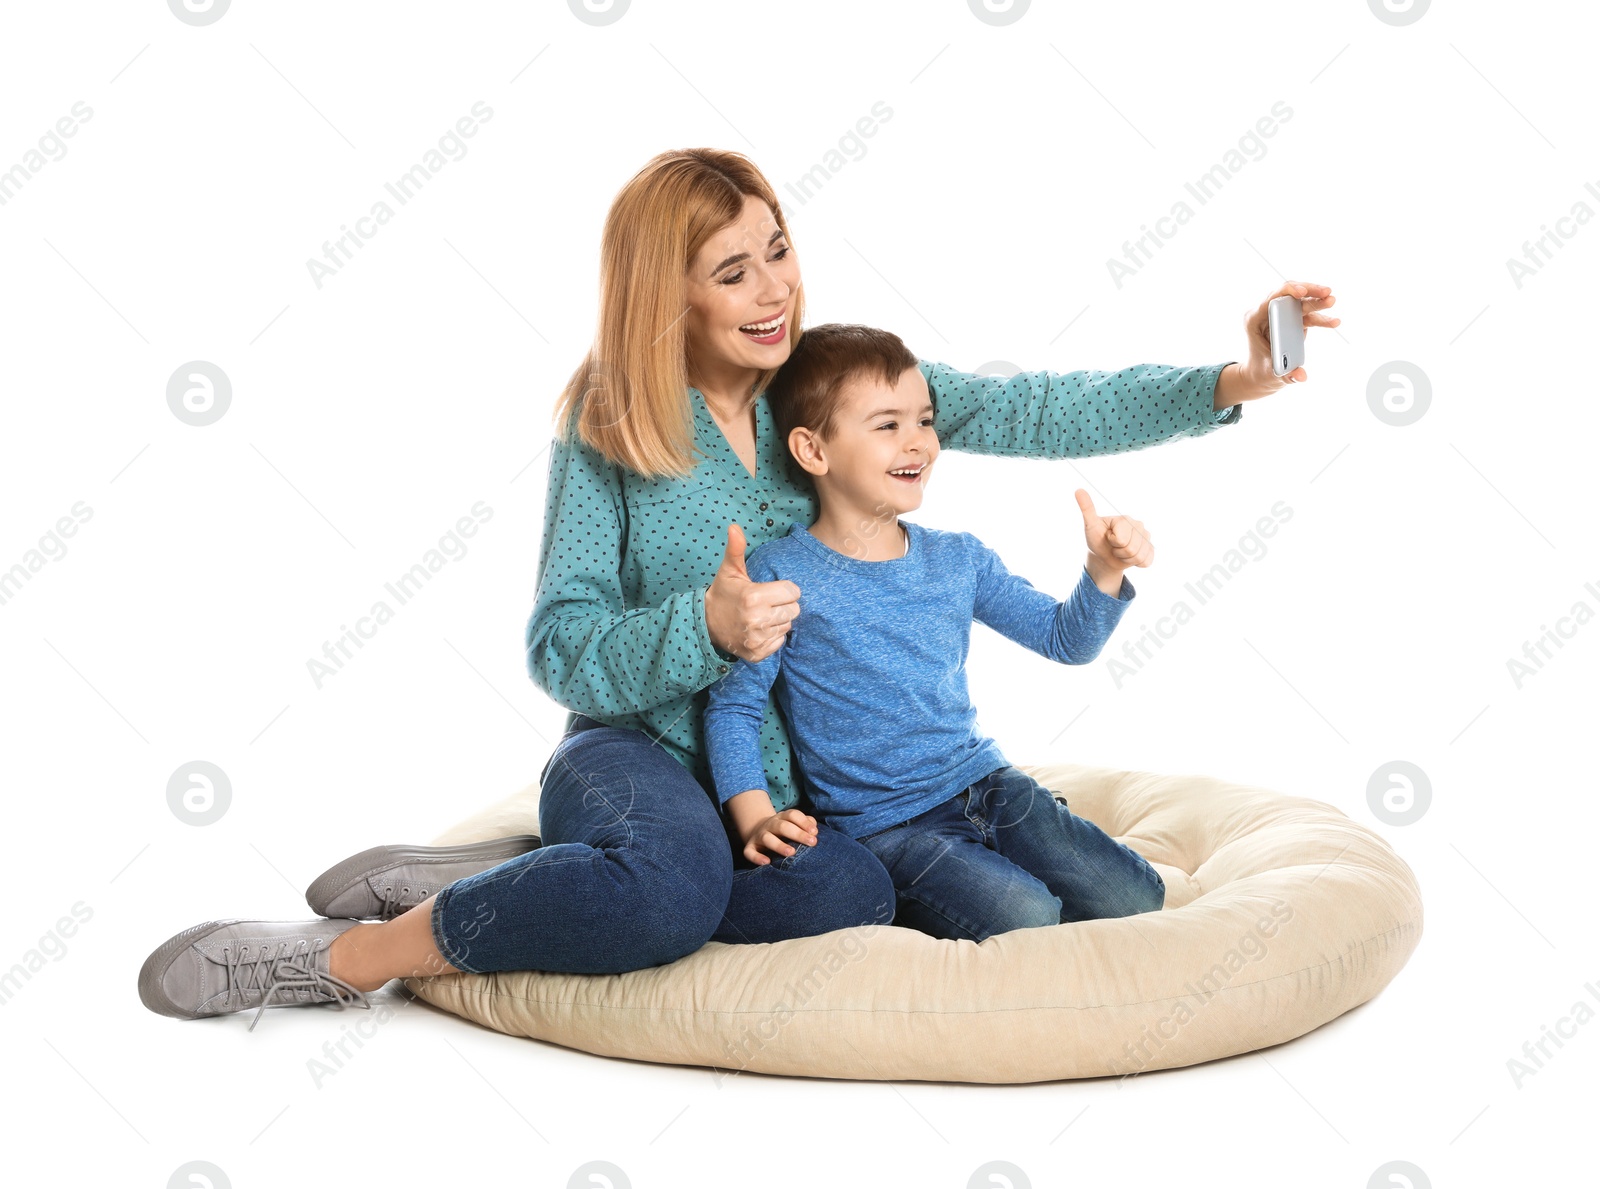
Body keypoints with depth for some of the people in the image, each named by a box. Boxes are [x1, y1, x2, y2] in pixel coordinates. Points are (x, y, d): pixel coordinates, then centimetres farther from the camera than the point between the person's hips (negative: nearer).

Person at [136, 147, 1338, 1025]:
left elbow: (1031, 413, -8)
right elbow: (563, 651, -10)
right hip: (633, 752, -4)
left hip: (776, 774, 4)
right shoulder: (604, 427, -8)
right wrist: (705, 627, -28)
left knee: (855, 894, -31)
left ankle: (486, 873, -13)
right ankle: (355, 952, -19)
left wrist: (1229, 382, -20)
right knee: (675, 886, -39)